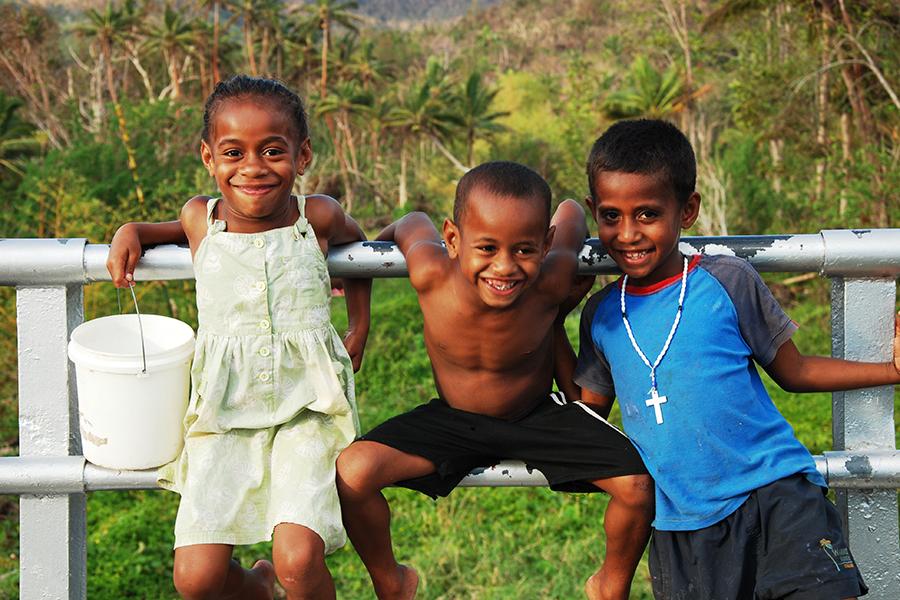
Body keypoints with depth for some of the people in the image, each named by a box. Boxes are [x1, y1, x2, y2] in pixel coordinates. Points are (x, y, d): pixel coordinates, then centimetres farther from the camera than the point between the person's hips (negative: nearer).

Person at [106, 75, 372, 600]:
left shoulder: (318, 217, 0)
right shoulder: (200, 218, 4)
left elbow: (357, 241, 24)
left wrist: (360, 330, 23)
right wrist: (133, 231, 12)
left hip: (306, 410, -2)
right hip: (223, 415, 2)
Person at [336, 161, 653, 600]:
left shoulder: (550, 280, -32)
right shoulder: (432, 275, -32)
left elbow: (571, 210, -11)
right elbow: (414, 222, -7)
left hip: (539, 417, 0)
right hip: (452, 419, 0)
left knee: (636, 484, -18)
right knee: (352, 473, -22)